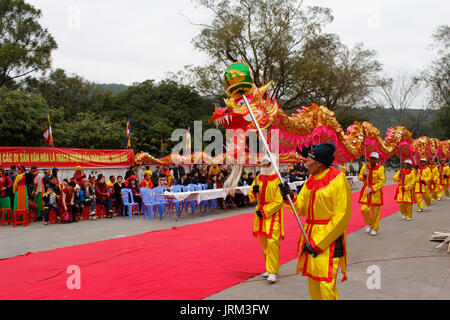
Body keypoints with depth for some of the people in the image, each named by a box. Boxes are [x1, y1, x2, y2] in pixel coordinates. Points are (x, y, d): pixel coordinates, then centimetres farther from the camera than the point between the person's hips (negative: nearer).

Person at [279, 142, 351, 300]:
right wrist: (289, 196, -8)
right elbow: (301, 209, 13)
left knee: (326, 285, -8)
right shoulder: (310, 181, 10)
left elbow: (341, 218, -16)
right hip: (310, 236, 7)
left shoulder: (338, 179, -13)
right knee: (313, 282, 14)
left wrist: (318, 243, -16)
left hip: (329, 239, -7)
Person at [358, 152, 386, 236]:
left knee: (376, 211, 4)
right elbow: (360, 178, 9)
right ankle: (368, 224, 21)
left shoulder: (380, 168, -6)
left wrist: (372, 189, -16)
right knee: (364, 209, -5)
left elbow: (382, 181, -9)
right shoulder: (365, 166, 4)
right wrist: (364, 175, -14)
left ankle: (375, 228, 19)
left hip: (376, 190, -3)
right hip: (366, 190, 3)